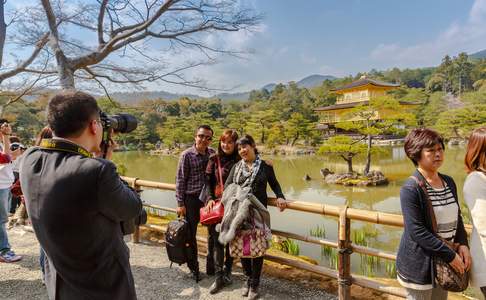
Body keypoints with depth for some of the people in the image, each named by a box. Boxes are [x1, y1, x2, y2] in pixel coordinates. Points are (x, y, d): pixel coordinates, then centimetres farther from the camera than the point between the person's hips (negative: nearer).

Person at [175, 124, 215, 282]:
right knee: (191, 234, 6)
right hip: (192, 199, -4)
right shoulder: (187, 155, -9)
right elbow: (180, 180, -7)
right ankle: (193, 267, 24)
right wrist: (180, 203, -9)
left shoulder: (212, 153, 2)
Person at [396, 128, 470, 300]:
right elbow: (416, 231, -22)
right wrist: (450, 255, -18)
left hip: (444, 262, 7)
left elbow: (457, 217, 13)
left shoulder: (449, 182, 5)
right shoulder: (410, 189, -19)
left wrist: (463, 244, -3)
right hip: (419, 265, -7)